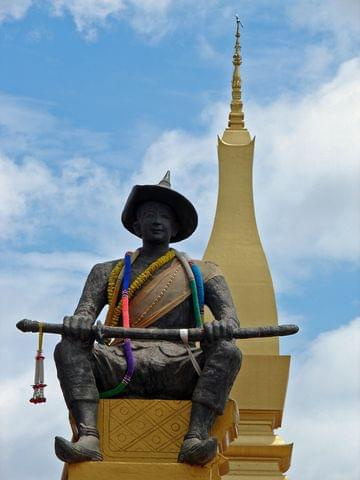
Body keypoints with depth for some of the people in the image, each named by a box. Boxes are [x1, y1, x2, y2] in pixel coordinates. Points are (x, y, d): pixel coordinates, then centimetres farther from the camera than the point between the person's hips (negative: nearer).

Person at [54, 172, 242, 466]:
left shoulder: (202, 273, 23)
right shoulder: (108, 272, 26)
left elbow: (229, 315, 8)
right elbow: (85, 311, 10)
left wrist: (223, 326, -20)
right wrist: (78, 322, -18)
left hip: (178, 371, -1)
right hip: (122, 370, 1)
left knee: (228, 352, -30)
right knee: (68, 348, -26)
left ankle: (195, 440, -46)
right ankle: (88, 438, -44)